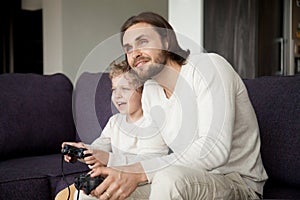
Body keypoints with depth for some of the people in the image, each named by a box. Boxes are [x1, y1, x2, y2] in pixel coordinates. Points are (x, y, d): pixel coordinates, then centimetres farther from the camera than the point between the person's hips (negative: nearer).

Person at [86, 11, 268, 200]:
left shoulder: (208, 65, -17)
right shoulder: (150, 91, 7)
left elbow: (215, 150, -29)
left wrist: (139, 172, -33)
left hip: (239, 183, -6)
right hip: (191, 180, 6)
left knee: (170, 178, -35)